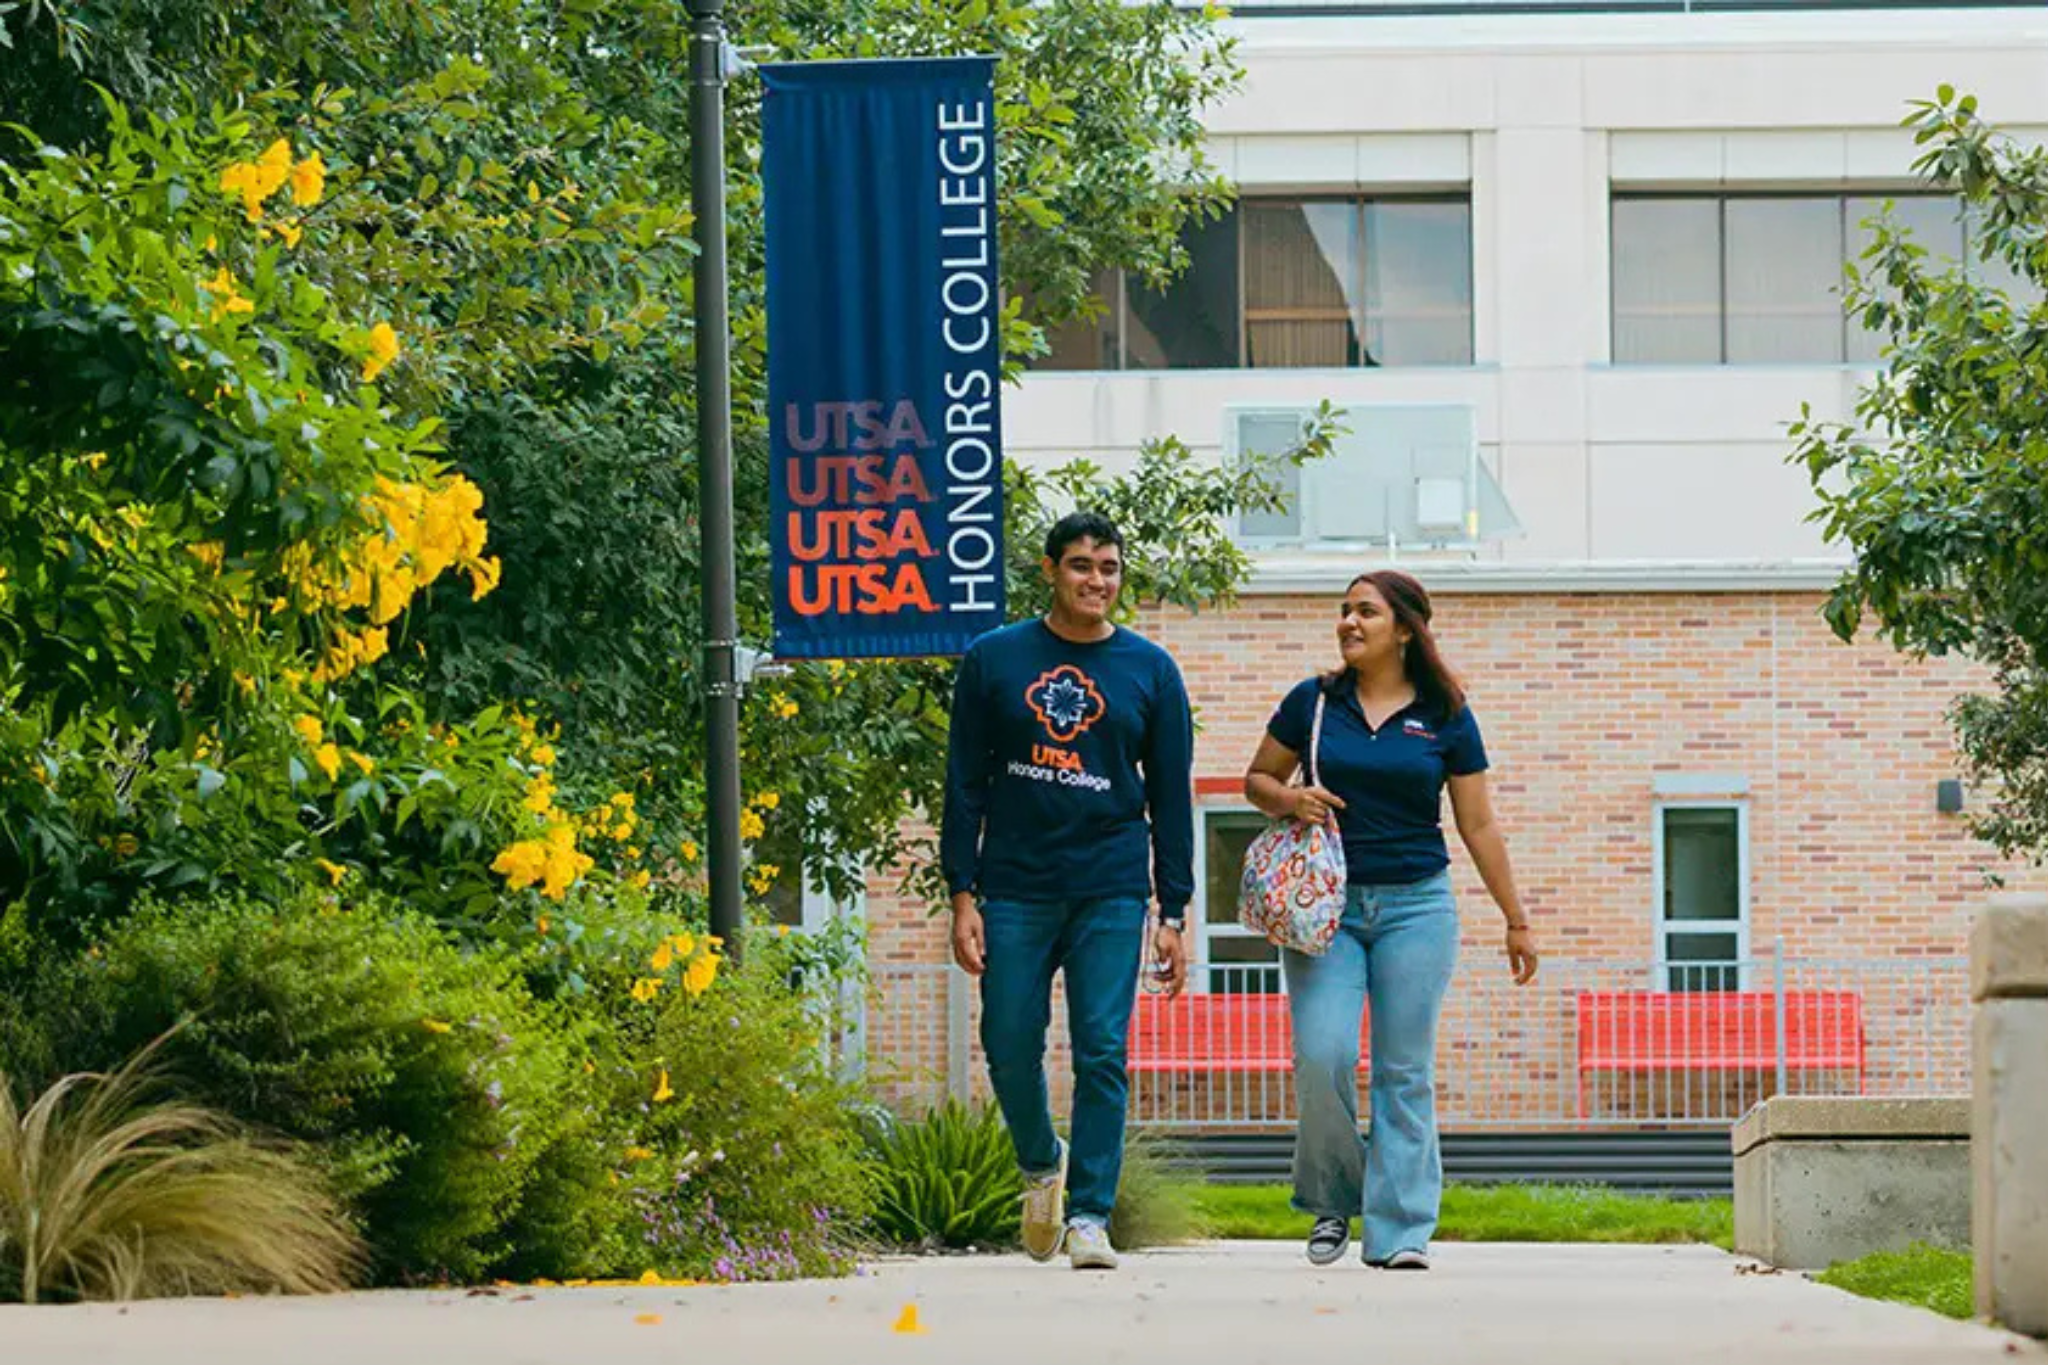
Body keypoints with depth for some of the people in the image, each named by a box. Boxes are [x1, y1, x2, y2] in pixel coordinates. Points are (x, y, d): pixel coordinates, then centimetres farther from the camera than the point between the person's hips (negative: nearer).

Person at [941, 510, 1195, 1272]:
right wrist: (962, 895, -2)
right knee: (1010, 1048, 1)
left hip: (1110, 893, 0)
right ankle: (1040, 1165, 30)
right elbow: (965, 784, 6)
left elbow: (1171, 798, 8)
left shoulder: (1149, 671, 6)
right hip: (1015, 888, 0)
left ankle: (1089, 1216, -2)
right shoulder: (995, 660, 5)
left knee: (1102, 1054, -7)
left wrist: (1173, 914, 3)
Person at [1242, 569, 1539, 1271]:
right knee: (1321, 1058, -13)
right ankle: (1332, 1200, 9)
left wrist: (1517, 922, 9)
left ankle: (1400, 1229, 1)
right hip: (1326, 906, 0)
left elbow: (1479, 826, 8)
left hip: (1416, 904, 0)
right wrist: (1288, 799, -9)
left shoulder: (1445, 717, 4)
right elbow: (1256, 779, 15)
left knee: (1405, 1072, -2)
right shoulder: (1313, 703, 5)